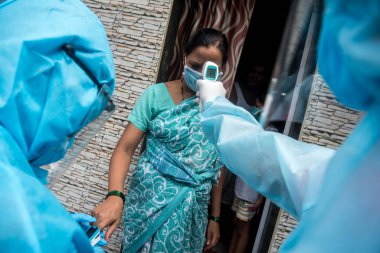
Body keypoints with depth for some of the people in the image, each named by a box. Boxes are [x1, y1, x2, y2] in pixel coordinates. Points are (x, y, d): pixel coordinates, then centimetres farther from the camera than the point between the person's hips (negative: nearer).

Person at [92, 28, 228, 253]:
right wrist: (115, 196, -28)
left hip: (192, 211, 2)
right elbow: (126, 147, -13)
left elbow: (218, 168, 5)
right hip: (150, 202, -2)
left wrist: (215, 217, 8)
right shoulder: (158, 95, -9)